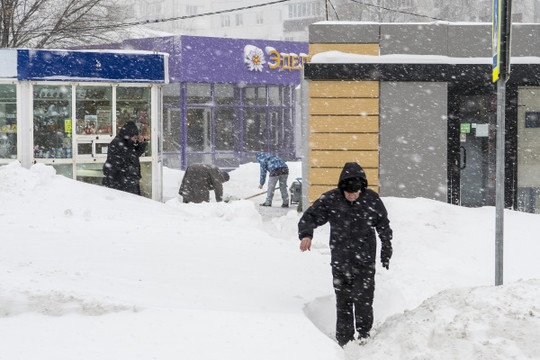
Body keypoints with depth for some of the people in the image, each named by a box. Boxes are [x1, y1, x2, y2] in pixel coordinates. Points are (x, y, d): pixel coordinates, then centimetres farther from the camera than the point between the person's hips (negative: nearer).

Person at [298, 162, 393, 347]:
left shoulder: (372, 199, -1)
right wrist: (306, 235, -22)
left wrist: (386, 254, 12)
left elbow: (384, 228, 10)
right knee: (343, 303, 5)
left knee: (363, 301, -10)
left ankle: (364, 338, 4)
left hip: (365, 262, -1)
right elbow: (309, 217, -1)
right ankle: (344, 342, 14)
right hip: (340, 261, 1)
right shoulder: (330, 200, -4)